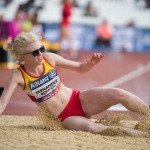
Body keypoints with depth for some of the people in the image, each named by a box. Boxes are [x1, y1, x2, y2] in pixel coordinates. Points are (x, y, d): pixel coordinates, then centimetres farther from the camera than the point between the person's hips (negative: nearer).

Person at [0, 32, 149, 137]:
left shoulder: (49, 58, -6)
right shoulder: (18, 76, -13)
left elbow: (81, 68, 6)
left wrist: (91, 63, -16)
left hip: (80, 100, 3)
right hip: (66, 118, -3)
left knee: (120, 94, -22)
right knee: (90, 128, -36)